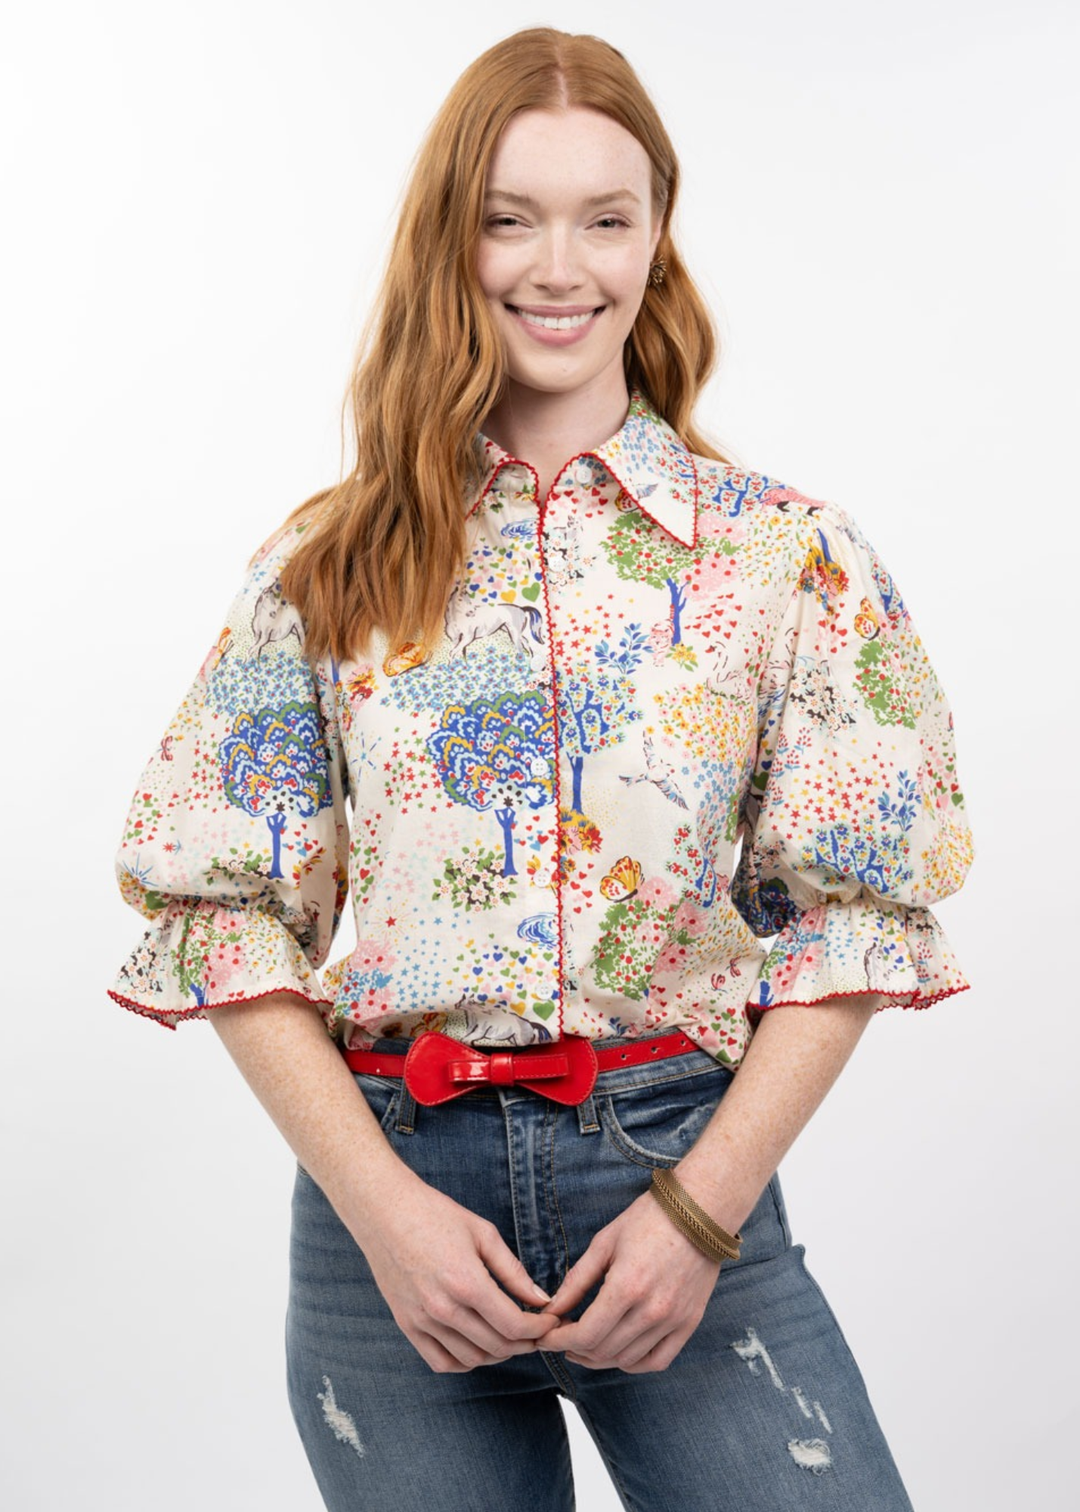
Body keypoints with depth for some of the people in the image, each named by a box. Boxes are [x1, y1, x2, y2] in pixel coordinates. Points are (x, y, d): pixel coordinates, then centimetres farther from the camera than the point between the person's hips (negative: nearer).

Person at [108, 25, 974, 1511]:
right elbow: (227, 915, 1)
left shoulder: (791, 554, 1)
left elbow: (854, 912, 0)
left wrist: (702, 1206, -9)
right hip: (389, 1182, 1)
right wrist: (381, 1206, -8)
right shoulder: (329, 569, 2)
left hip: (689, 1174, 0)